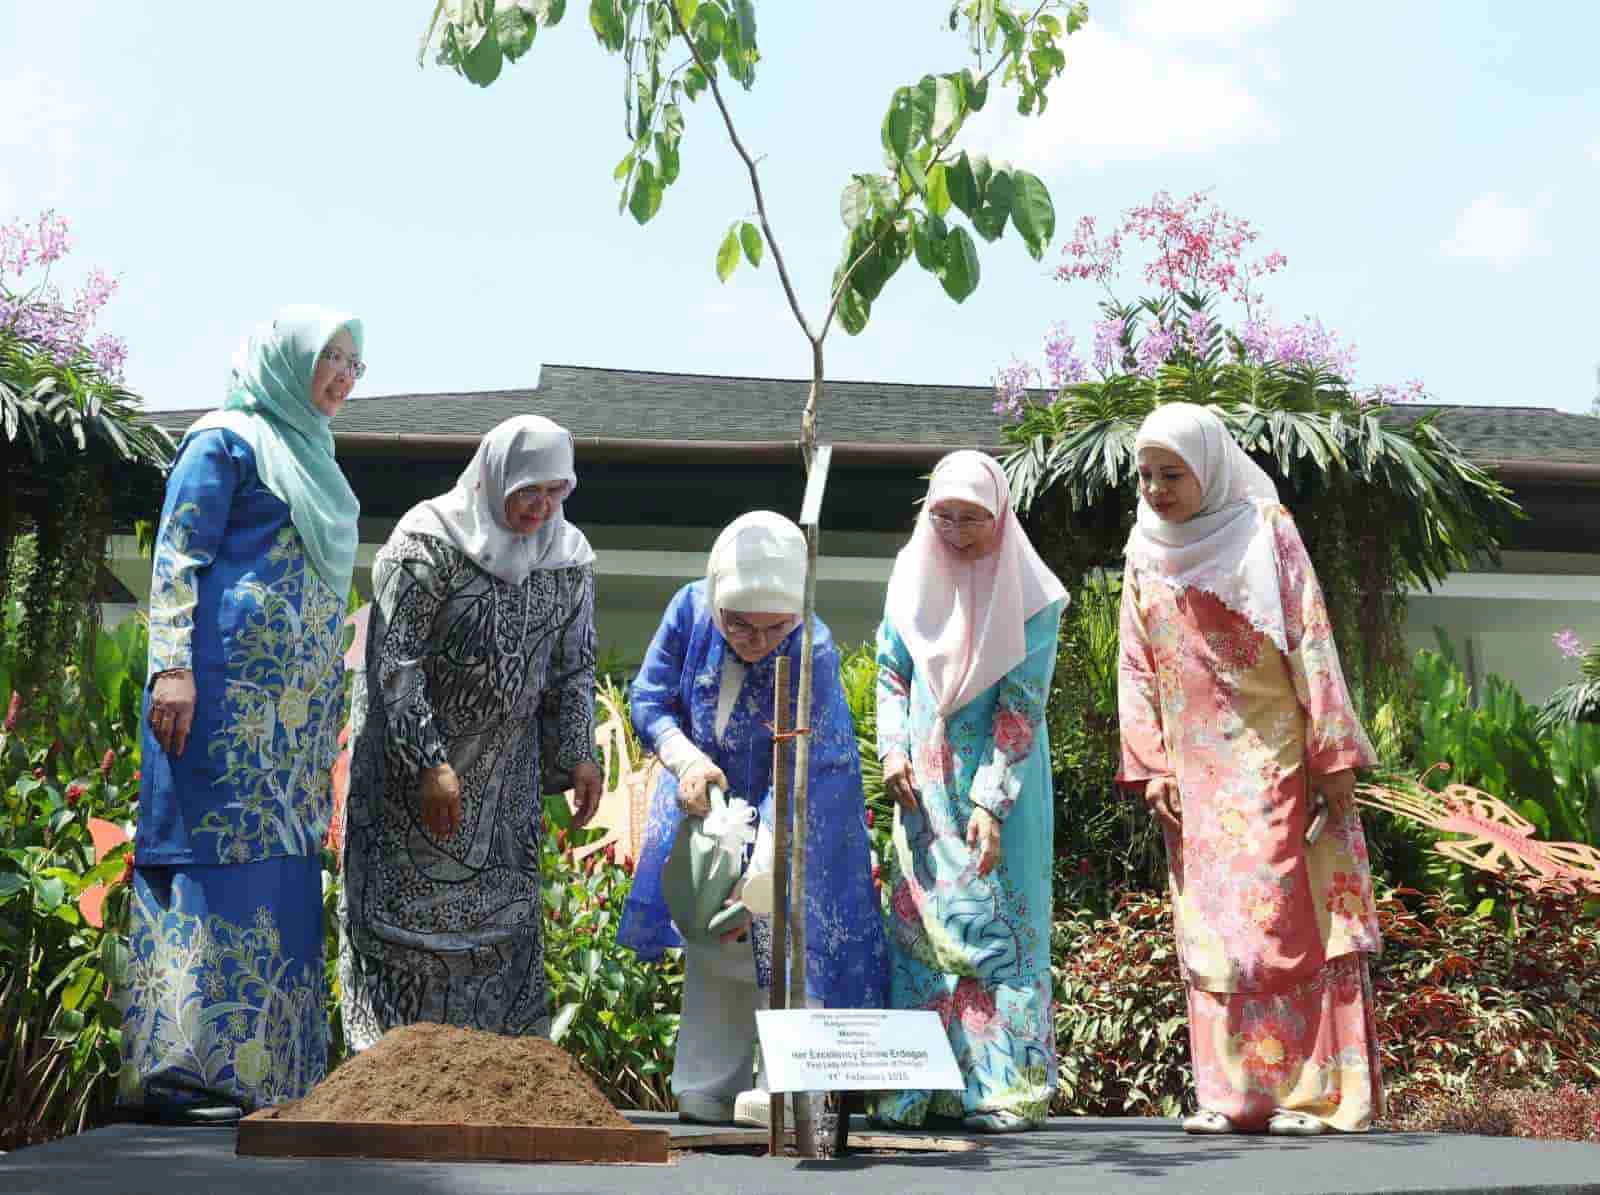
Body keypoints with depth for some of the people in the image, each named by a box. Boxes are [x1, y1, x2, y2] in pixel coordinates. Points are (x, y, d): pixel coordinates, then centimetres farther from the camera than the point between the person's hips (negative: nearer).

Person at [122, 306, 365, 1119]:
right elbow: (178, 557, -9)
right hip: (229, 684, -9)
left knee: (280, 867, 6)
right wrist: (172, 666, -20)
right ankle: (180, 1072, -11)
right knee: (217, 852, -12)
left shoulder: (310, 455, 23)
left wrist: (329, 705, 23)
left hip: (296, 703, 9)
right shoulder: (228, 439, -1)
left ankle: (264, 1072, 9)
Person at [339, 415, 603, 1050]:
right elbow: (394, 662, -19)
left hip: (504, 771, 5)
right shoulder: (426, 541, -17)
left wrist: (578, 754, -1)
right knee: (406, 908, -1)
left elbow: (572, 666, 9)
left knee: (504, 915, 6)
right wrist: (428, 764, -24)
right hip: (409, 753, -5)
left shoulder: (569, 557, 0)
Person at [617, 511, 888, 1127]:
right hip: (708, 797, 4)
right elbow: (648, 699, -8)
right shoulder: (690, 609, -19)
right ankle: (707, 1092, 18)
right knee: (713, 947, 9)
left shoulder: (814, 656, -30)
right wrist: (686, 760, -28)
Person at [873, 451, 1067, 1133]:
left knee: (996, 921, -4)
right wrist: (892, 748, -1)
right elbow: (891, 670, 13)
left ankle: (1005, 1087, 0)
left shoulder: (1029, 596, -9)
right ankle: (919, 1087, 7)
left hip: (999, 779, -4)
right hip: (924, 780, 4)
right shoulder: (913, 575, 4)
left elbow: (1021, 706, -12)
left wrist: (991, 802, -17)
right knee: (917, 922, 2)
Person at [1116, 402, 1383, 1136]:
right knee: (1209, 929, 2)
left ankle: (1309, 1090, -4)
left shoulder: (1264, 531, -3)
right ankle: (1232, 1095, 6)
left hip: (1270, 759, -5)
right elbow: (1136, 669, 12)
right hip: (1194, 771, 5)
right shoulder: (1145, 554, 10)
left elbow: (1311, 645, -6)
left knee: (1281, 918, -9)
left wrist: (1334, 756, -11)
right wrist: (1149, 766, 3)